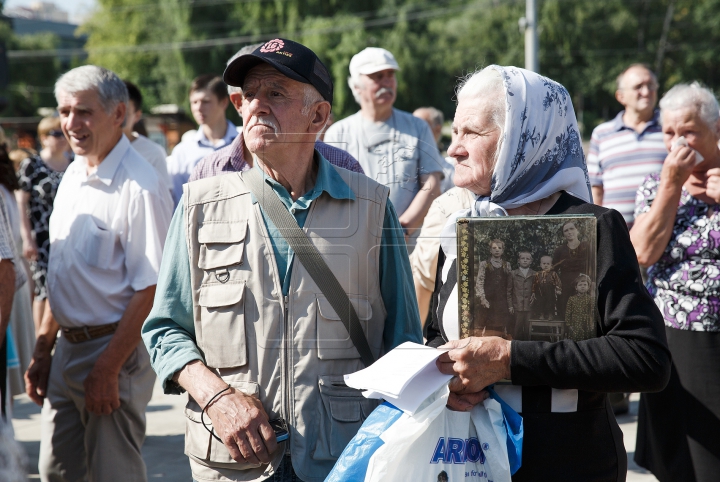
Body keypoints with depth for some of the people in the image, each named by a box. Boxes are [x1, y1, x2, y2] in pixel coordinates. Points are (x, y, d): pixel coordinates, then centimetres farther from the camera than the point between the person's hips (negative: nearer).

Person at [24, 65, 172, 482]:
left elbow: (150, 290, -20)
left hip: (115, 350, -8)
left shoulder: (139, 186, -17)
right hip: (68, 349, 8)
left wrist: (108, 368, -20)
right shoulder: (74, 175, 10)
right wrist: (43, 349, 15)